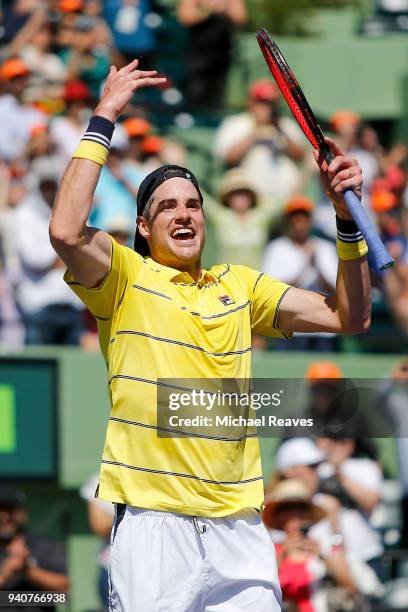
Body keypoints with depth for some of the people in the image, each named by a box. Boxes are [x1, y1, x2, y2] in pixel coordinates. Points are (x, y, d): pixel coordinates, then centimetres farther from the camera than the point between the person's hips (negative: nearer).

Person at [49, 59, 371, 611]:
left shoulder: (239, 285, 18)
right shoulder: (125, 277, 5)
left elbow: (348, 318, 15)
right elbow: (67, 232, -16)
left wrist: (347, 217, 3)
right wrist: (103, 120, -11)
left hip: (239, 523, 4)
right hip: (153, 520, -4)